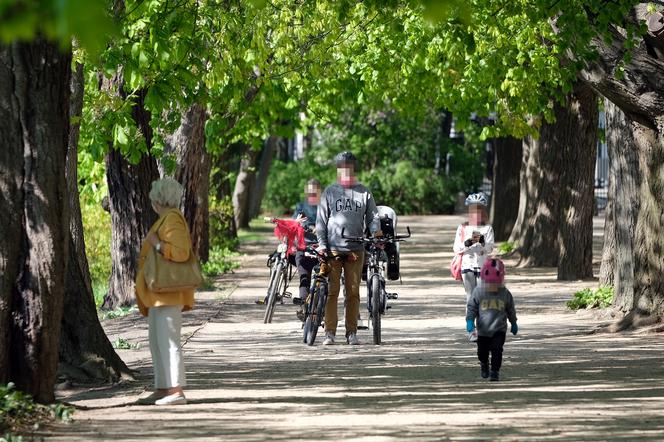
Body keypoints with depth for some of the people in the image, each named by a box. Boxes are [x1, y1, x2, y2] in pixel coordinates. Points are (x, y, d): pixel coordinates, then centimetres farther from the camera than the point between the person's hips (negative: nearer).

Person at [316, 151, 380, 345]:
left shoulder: (364, 192, 11)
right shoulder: (330, 192, 8)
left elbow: (372, 216, 11)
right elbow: (321, 220, 7)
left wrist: (376, 230, -11)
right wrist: (322, 244, -4)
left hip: (355, 250, 1)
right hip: (333, 249, -1)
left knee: (353, 292, 2)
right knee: (332, 291, -5)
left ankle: (352, 333, 8)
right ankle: (329, 333, -2)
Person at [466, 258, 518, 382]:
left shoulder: (505, 293, -4)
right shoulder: (478, 292, -7)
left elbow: (511, 310, 10)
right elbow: (472, 307, 0)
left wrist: (514, 323, 19)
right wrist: (470, 321, -13)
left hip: (499, 330, -1)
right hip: (483, 330, 1)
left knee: (497, 349, -13)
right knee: (482, 351, 13)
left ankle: (495, 371, 0)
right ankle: (484, 365, 43)